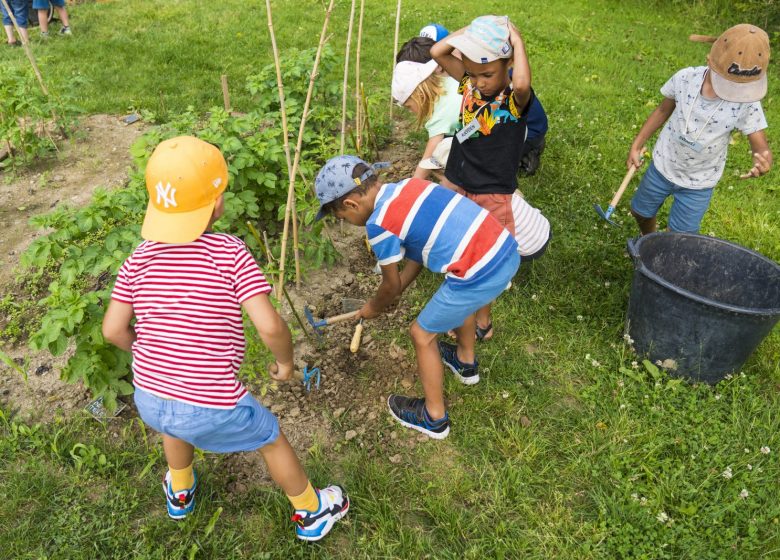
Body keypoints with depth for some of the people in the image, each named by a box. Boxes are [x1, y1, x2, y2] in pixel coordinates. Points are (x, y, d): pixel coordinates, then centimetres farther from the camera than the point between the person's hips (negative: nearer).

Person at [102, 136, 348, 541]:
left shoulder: (141, 258, -3)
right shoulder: (230, 254, -16)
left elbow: (113, 330, 1)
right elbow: (269, 326, -23)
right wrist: (286, 360, -2)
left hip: (148, 400, 5)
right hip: (212, 407, -4)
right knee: (272, 438, 24)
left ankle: (180, 494, 65)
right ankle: (310, 513, 47)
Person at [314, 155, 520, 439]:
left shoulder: (378, 223, -10)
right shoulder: (409, 184, 13)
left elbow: (391, 286, 5)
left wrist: (373, 308, 26)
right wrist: (397, 290, 31)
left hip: (480, 275, -8)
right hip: (508, 249, 9)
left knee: (422, 334, 14)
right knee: (458, 301, 37)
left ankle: (434, 417, 32)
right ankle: (466, 362, 62)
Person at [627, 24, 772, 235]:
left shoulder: (746, 103, -25)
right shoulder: (686, 78, -21)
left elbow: (761, 147, -23)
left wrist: (763, 161, -48)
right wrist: (636, 146, 0)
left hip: (698, 183, -2)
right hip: (662, 166, 2)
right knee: (640, 212, 21)